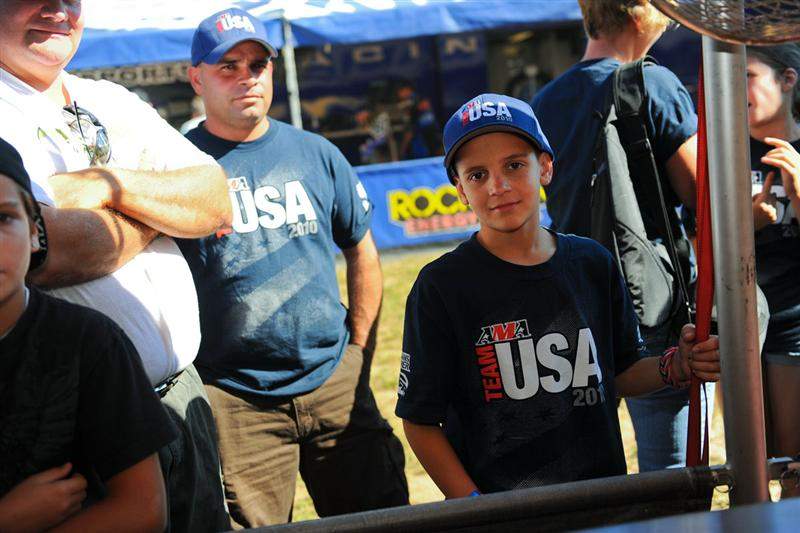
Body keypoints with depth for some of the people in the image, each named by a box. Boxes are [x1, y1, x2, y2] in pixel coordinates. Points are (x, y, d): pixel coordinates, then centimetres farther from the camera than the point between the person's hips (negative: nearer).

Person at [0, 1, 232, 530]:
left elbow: (218, 203, 2)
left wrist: (107, 184, -15)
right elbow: (53, 253, -23)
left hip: (182, 396, 7)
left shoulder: (115, 103, 13)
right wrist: (165, 211, -4)